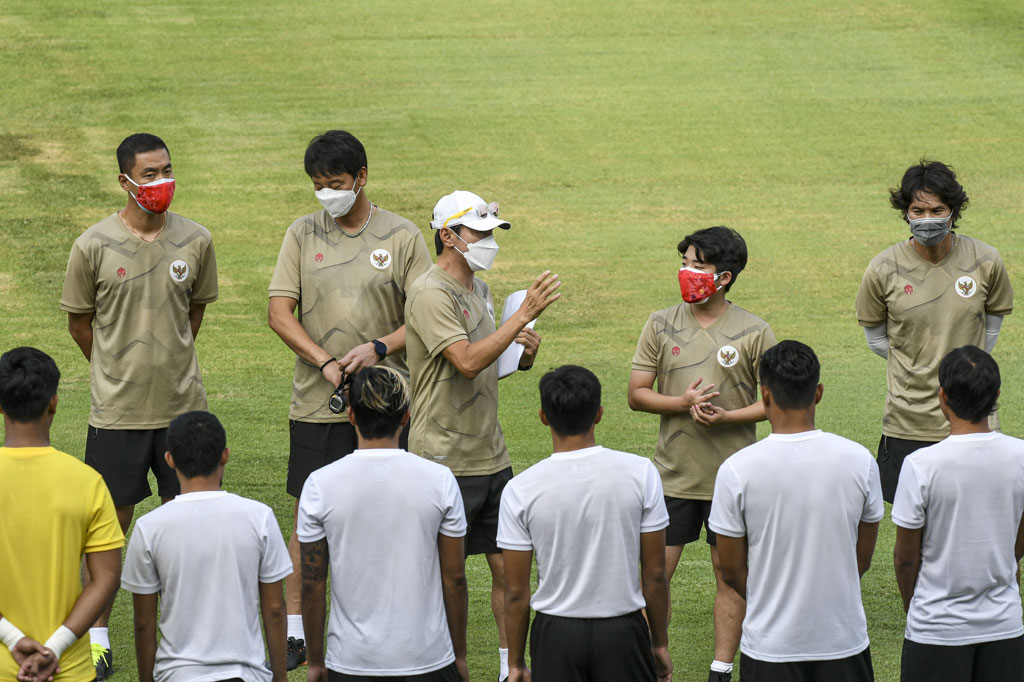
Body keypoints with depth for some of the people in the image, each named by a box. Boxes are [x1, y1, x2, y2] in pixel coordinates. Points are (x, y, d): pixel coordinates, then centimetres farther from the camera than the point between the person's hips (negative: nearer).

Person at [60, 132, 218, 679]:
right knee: (111, 522, 4)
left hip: (183, 404, 2)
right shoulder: (94, 246, -10)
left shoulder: (195, 240, -2)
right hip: (117, 410, -2)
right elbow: (79, 321, 4)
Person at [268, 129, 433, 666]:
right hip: (316, 402, 1)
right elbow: (279, 312, 1)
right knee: (309, 517, 5)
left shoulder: (401, 236, 2)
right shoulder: (303, 234, 6)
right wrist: (326, 363, -12)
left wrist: (379, 348, -17)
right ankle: (294, 628, 12)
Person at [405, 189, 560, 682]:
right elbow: (467, 361, -25)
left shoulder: (479, 290, 14)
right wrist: (524, 313, -25)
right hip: (445, 459, -8)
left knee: (508, 566, 9)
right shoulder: (431, 294, -14)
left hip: (491, 454, 8)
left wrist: (524, 355, 2)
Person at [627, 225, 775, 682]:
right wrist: (683, 403, -16)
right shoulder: (661, 326, 1)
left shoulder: (754, 332, -4)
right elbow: (636, 394, 2)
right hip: (674, 473, 1)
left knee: (730, 573, 7)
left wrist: (728, 416, -19)